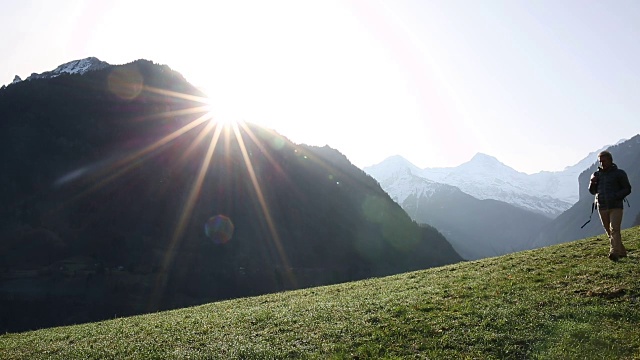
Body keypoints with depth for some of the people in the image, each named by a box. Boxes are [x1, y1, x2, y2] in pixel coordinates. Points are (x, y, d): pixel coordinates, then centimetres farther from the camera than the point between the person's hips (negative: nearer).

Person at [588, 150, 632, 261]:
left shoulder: (619, 173, 2)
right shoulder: (596, 175, 14)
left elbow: (627, 189, 2)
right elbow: (592, 191, 19)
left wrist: (616, 196, -15)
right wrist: (592, 183, -2)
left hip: (616, 207, -5)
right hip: (602, 207, 5)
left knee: (614, 229, -17)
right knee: (609, 232, 8)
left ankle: (614, 252, -27)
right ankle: (622, 252, 20)